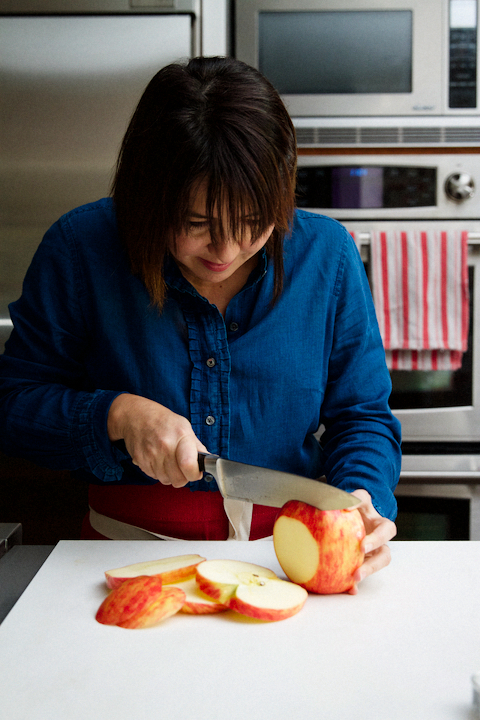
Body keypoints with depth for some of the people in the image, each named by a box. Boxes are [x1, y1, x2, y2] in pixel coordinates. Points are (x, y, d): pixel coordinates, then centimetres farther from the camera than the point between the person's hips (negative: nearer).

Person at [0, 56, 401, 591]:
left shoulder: (326, 253, -3)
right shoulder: (79, 248, -7)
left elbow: (361, 413, 5)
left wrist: (364, 498, -15)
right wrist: (117, 415, -18)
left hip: (286, 555, 3)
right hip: (129, 545, -2)